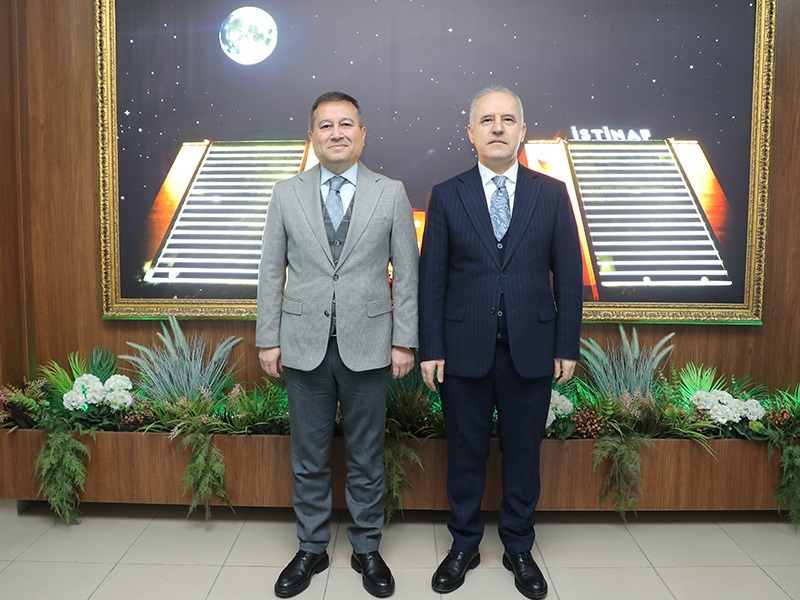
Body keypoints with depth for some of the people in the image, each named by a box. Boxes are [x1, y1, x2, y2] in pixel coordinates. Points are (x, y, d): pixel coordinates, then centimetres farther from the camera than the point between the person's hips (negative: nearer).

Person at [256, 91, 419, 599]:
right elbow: (271, 271, 5)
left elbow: (406, 273, 0)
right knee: (309, 457, 13)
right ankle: (312, 548, 32)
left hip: (367, 346, -1)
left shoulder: (391, 194, 1)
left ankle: (367, 549, 30)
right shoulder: (287, 194, 4)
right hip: (304, 346, 1)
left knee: (367, 457, 11)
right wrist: (268, 340, 2)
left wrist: (404, 341, -4)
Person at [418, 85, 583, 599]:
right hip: (464, 348, 0)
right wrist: (430, 349, -4)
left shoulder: (552, 193, 3)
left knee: (524, 454, 12)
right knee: (465, 452, 12)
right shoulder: (447, 195, 2)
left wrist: (567, 346, -1)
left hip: (530, 349, 1)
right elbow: (431, 279, 0)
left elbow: (568, 276, 3)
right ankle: (464, 546, 32)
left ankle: (519, 548, 33)